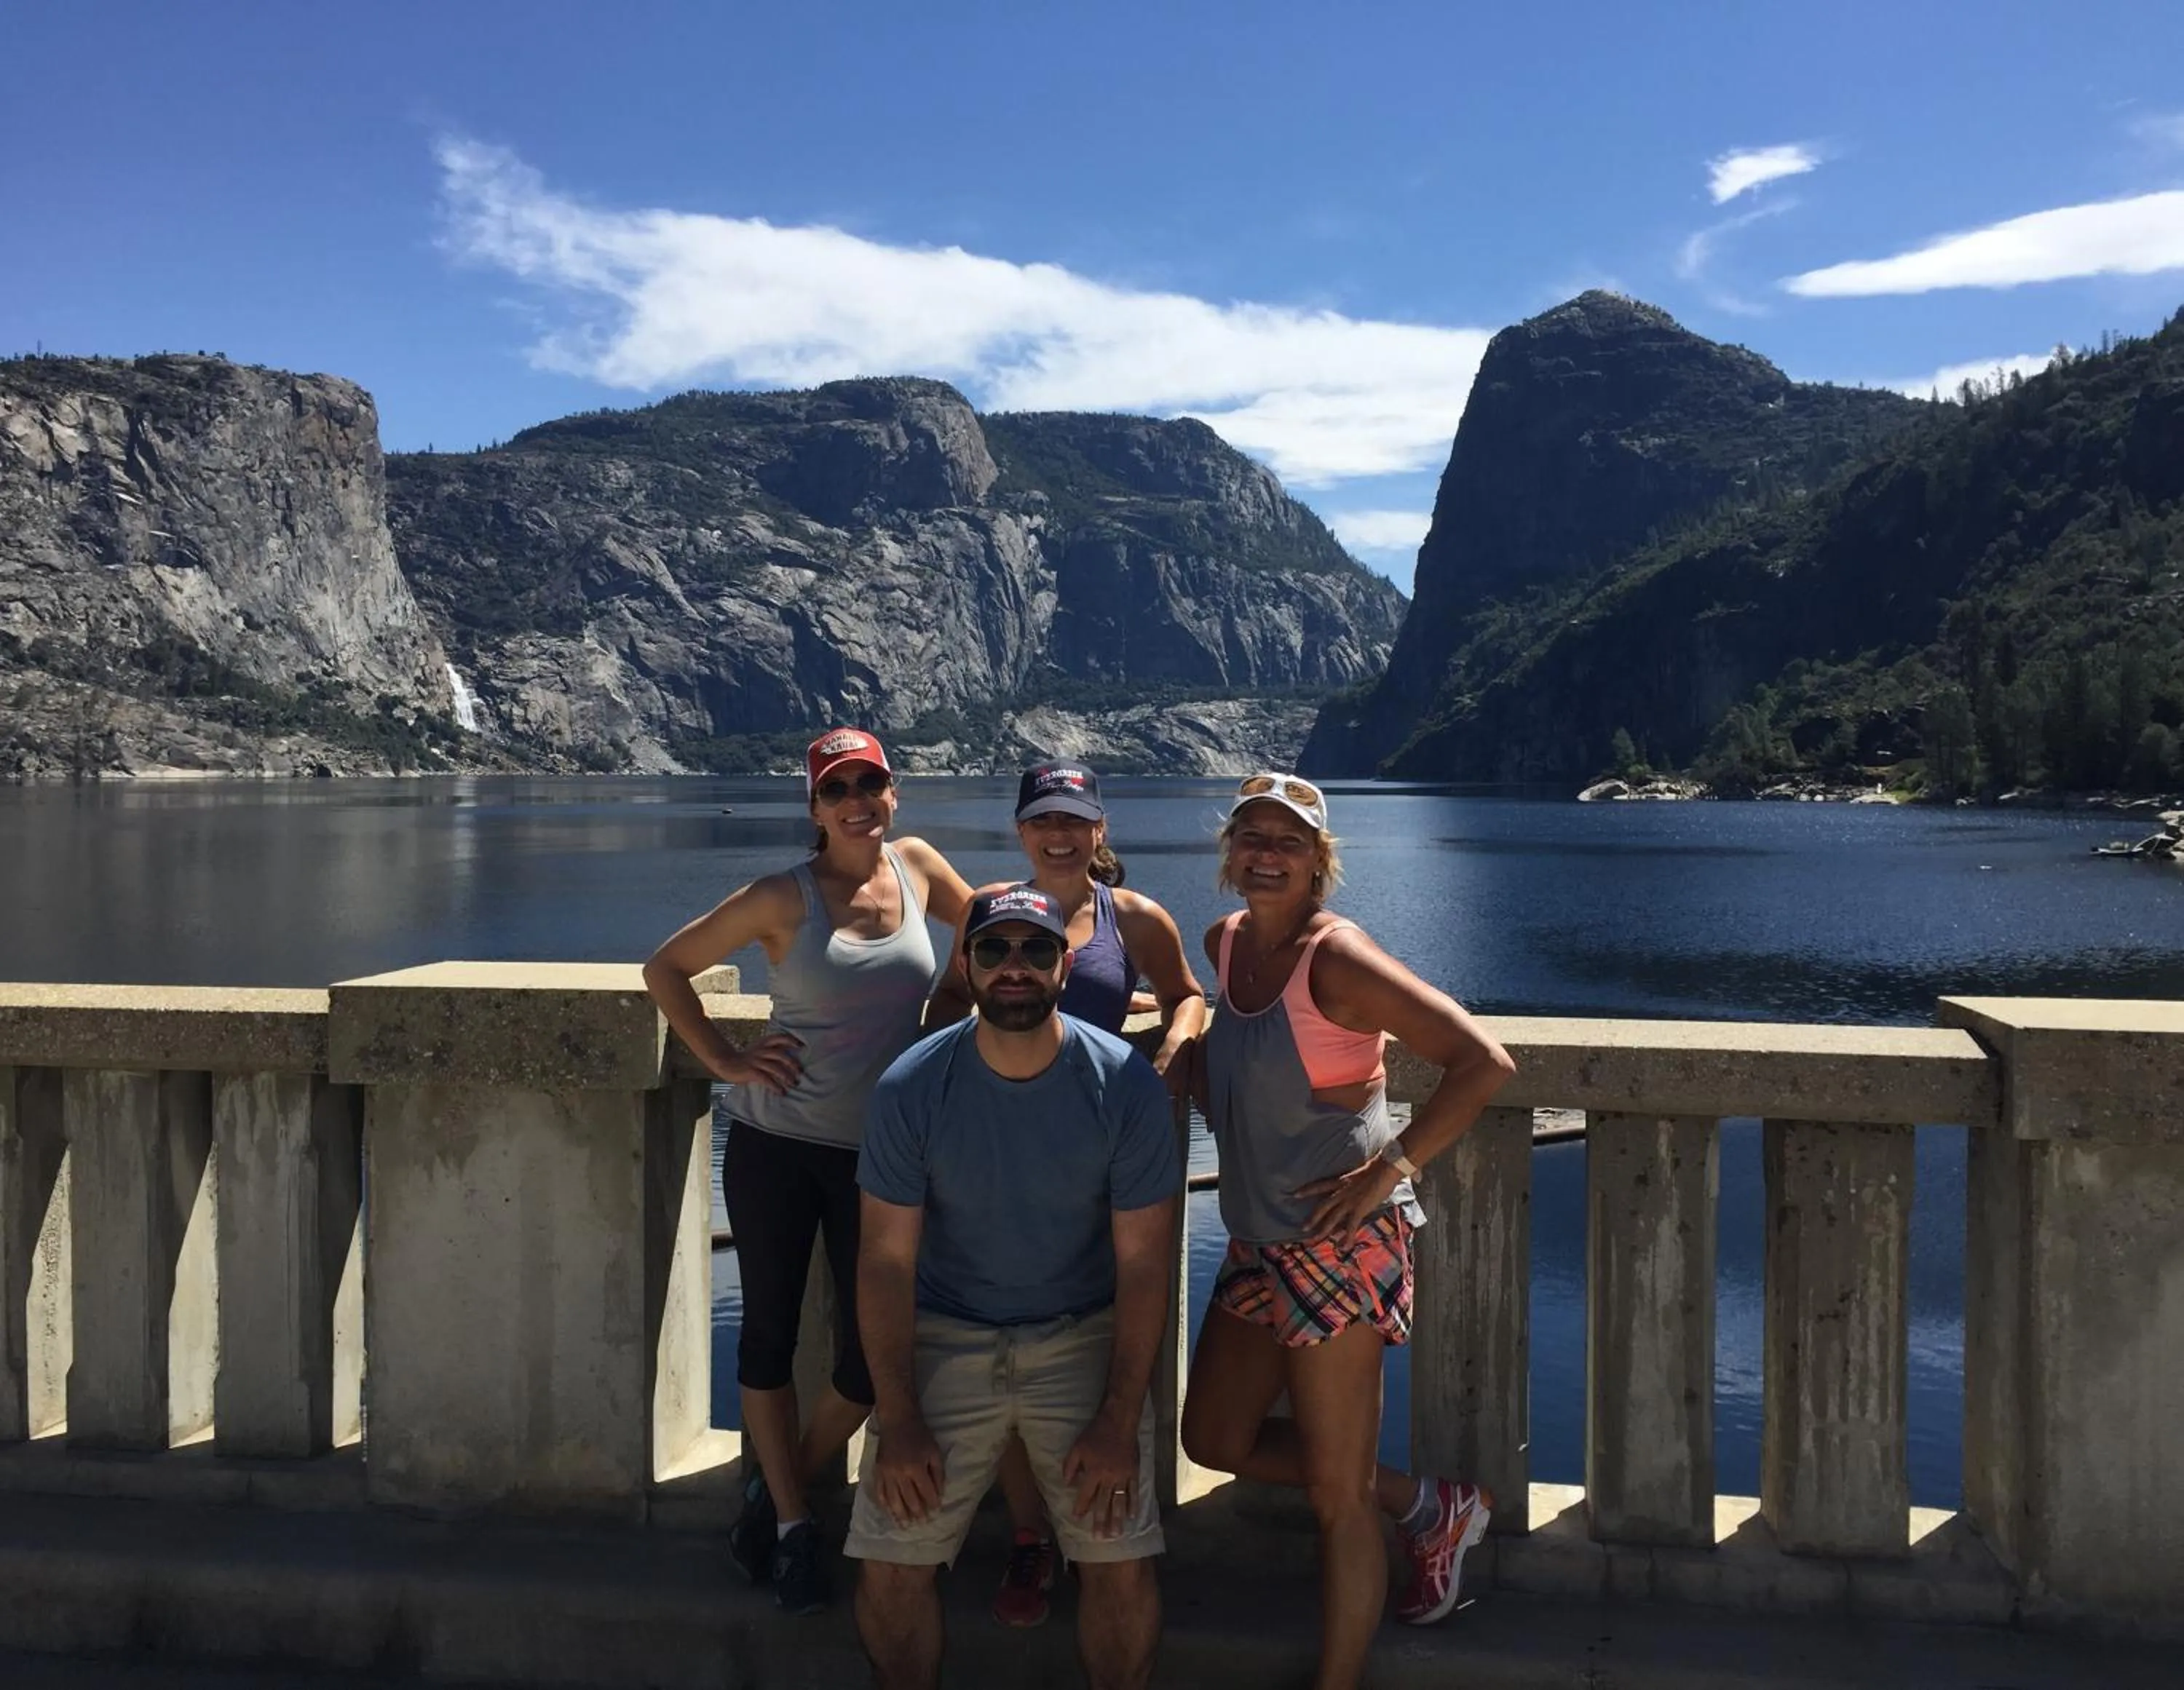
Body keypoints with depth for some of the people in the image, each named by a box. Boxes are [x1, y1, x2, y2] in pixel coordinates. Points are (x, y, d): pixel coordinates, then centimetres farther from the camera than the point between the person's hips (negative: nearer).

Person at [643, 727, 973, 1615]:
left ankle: (776, 1494, 28)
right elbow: (665, 968, 1)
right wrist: (725, 1060, -7)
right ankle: (789, 1524, 25)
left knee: (870, 1353, 2)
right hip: (776, 1144, -2)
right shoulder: (783, 898, -7)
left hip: (879, 1152, 3)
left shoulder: (917, 866, 2)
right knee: (770, 1331, 7)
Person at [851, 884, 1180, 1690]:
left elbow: (1143, 1263, -9)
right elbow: (887, 1260, -8)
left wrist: (1119, 1423, -12)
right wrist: (899, 1423, -10)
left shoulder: (1127, 1086, -14)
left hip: (1085, 1337, 0)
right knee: (890, 1566, -5)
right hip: (944, 1336, 1)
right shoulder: (912, 1088, -13)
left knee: (1123, 1564, -10)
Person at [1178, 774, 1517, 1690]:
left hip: (1337, 1244, -9)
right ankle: (1428, 1508, 32)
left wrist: (1386, 1169, -21)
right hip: (1258, 1240, 9)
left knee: (1338, 1495, 2)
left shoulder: (1335, 959, -18)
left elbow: (1484, 1062, -23)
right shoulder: (1226, 942, 5)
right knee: (1215, 1436, 18)